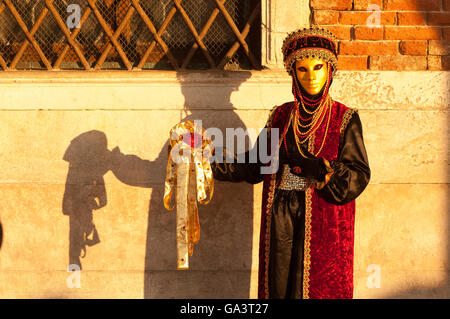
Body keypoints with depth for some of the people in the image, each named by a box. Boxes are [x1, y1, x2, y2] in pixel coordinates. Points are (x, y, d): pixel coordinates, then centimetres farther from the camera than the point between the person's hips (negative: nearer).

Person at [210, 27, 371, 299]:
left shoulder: (345, 119, 1)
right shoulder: (280, 117, 11)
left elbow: (359, 175, -6)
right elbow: (256, 164, 11)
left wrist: (315, 167, -20)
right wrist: (219, 159, -1)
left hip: (322, 223, -3)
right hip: (280, 220, 3)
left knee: (317, 289, -5)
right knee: (279, 287, 5)